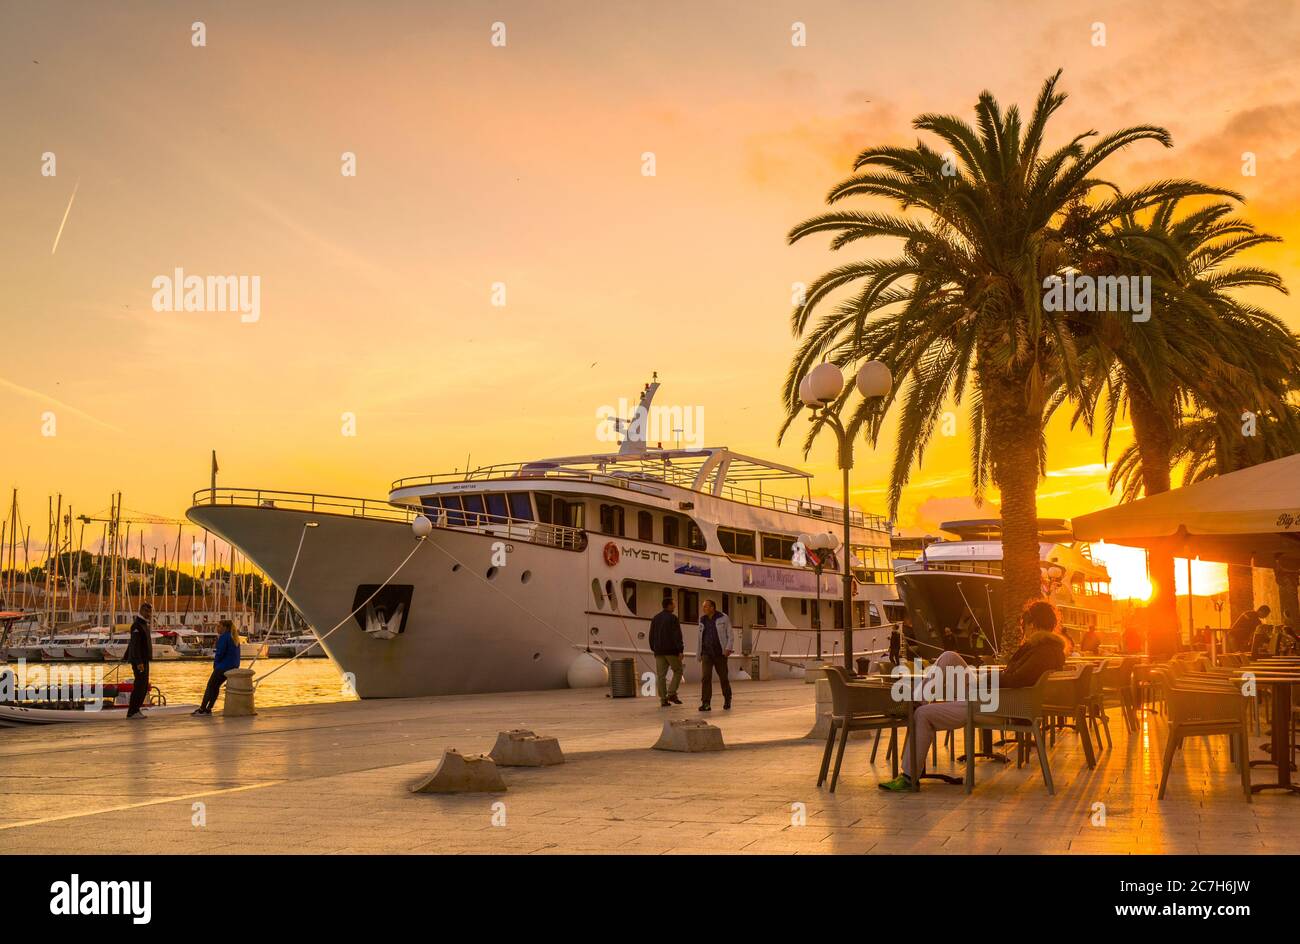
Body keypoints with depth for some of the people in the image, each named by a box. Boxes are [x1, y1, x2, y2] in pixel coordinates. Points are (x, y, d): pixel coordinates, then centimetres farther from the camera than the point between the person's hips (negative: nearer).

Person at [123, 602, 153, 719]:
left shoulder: (143, 624, 17)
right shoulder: (137, 625, -14)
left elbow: (131, 642, 26)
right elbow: (135, 644, -21)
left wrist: (126, 657, 32)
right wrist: (138, 662, -27)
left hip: (144, 660, 10)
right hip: (139, 661, -10)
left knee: (144, 686, 10)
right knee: (140, 685, -9)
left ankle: (136, 710, 16)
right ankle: (132, 712, -6)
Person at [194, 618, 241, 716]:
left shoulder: (223, 637, -14)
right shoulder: (235, 638, 13)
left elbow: (220, 653, -16)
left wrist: (215, 664, -1)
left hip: (223, 667, -8)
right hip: (234, 667, 8)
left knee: (210, 686, 2)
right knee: (216, 686, 15)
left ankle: (202, 709, 4)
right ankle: (208, 709, 14)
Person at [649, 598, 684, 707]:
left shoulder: (655, 618, 12)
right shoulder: (672, 618, -7)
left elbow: (651, 635, 16)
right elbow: (677, 635, -14)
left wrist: (653, 649, 23)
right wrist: (680, 650, -14)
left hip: (659, 651, 5)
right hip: (671, 650, -5)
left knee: (661, 675, 3)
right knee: (677, 671, 9)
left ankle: (663, 699, 0)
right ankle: (671, 693, -5)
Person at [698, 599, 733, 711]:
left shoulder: (723, 618, -1)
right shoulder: (702, 620, 11)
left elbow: (729, 634, -1)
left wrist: (728, 648, -14)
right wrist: (699, 654, 16)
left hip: (720, 653, -2)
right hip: (706, 654, 2)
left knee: (723, 677, 7)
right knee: (705, 677, -12)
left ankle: (727, 700, 28)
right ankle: (706, 703, -13)